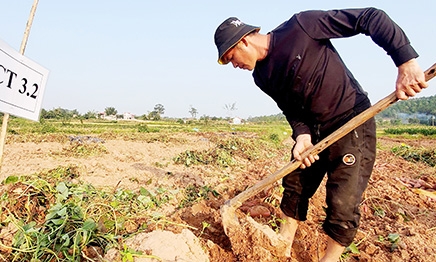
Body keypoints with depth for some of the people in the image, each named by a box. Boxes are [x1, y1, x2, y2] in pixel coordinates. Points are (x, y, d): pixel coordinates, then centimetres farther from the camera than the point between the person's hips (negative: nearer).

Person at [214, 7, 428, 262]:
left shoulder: (301, 26, -18)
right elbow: (292, 109, 6)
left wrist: (406, 59, -26)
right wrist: (302, 135, -14)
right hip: (313, 129, 7)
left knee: (343, 203, -6)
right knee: (294, 186, 14)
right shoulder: (262, 76, 2)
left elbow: (370, 18, -18)